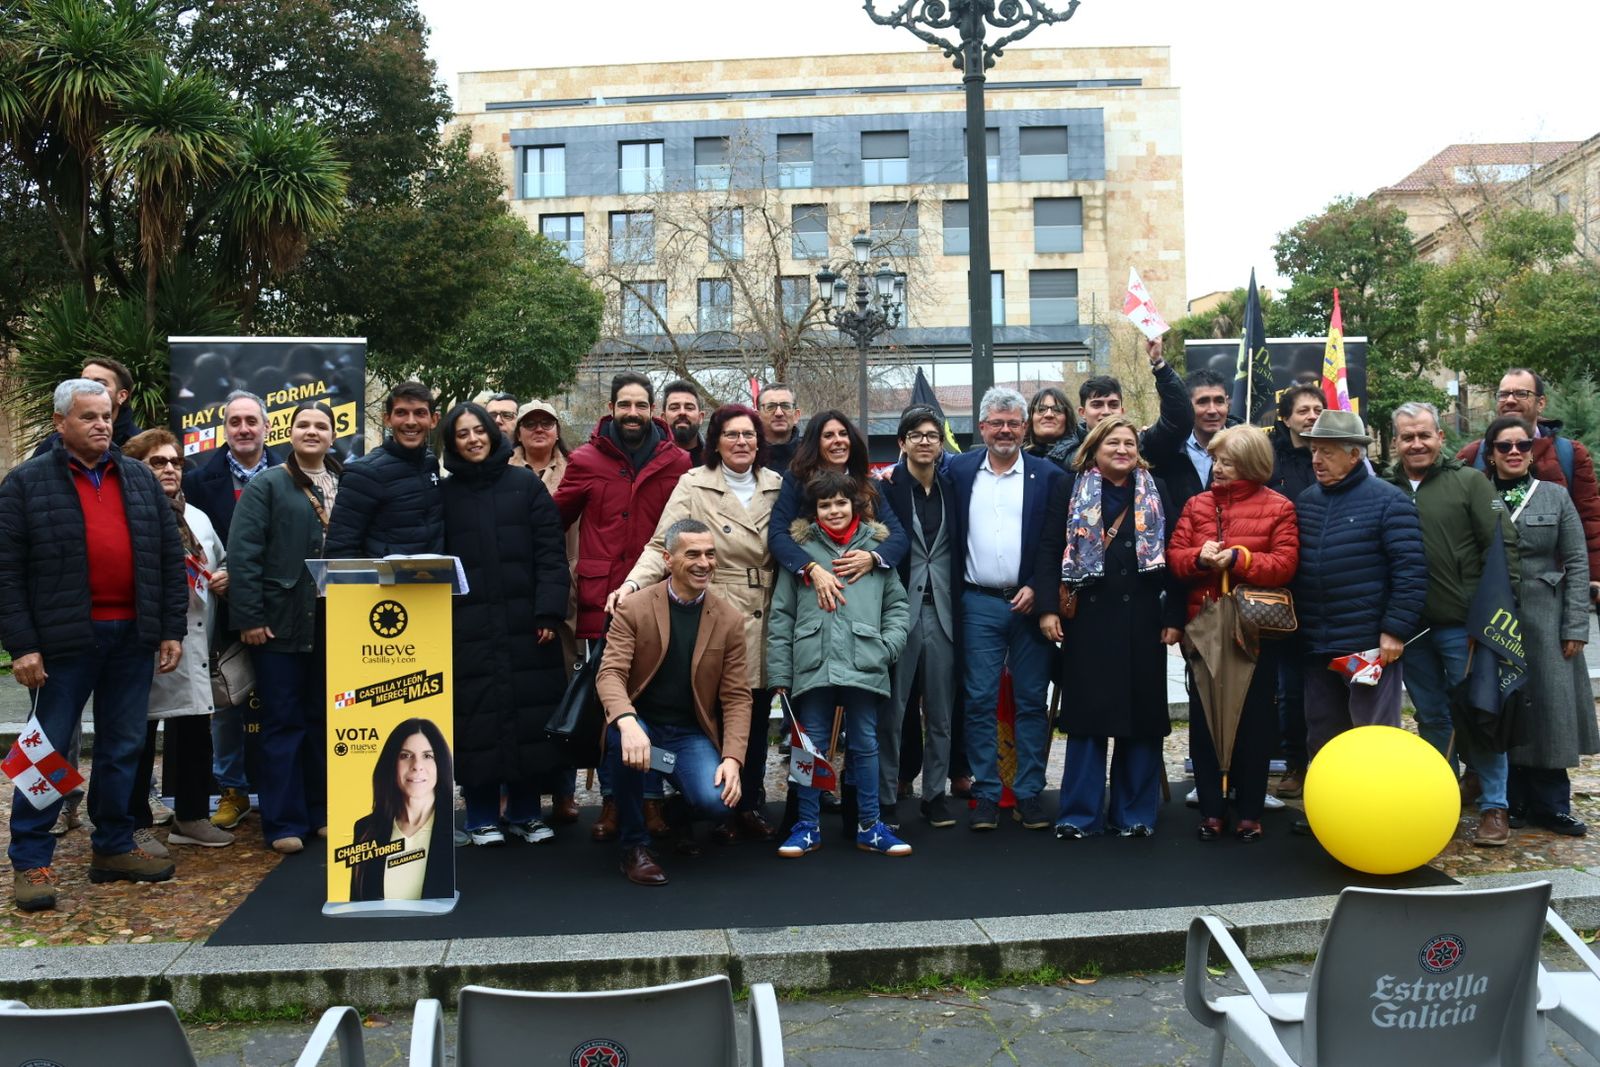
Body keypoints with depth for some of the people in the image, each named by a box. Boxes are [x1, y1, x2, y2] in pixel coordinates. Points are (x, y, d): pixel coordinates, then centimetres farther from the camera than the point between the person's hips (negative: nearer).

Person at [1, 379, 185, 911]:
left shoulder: (141, 479, 11)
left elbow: (170, 557, 11)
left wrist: (171, 630, 6)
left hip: (132, 636, 4)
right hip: (65, 639, -4)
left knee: (122, 748, 11)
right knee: (49, 751, 2)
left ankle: (114, 848, 24)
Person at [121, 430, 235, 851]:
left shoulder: (198, 518, 19)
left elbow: (222, 564, 28)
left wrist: (224, 579, 7)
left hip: (193, 641, 7)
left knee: (195, 731, 10)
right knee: (139, 736, 3)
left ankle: (192, 817, 22)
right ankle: (135, 826, 13)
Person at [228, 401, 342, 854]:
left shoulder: (347, 487, 12)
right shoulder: (266, 485, -1)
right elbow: (243, 553, -8)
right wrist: (249, 617, -14)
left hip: (334, 625, 4)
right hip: (281, 624, -4)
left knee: (324, 720, 11)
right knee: (283, 723, 2)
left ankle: (322, 813, 21)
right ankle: (284, 823, 9)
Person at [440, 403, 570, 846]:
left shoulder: (525, 484, 5)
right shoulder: (444, 493, 9)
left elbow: (550, 551, 0)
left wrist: (548, 611, -9)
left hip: (524, 622, 0)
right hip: (468, 626, 0)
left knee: (528, 710, 2)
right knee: (477, 716, 1)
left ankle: (524, 811, 16)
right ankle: (482, 816, 13)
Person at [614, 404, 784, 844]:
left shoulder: (777, 486, 11)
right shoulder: (694, 485, -1)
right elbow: (661, 546, -8)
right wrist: (633, 584, -22)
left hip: (765, 621, 4)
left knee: (757, 717, 7)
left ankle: (750, 805, 21)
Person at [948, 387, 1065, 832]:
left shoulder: (1047, 475, 2)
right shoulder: (959, 470, 6)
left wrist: (1038, 590, -8)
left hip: (1030, 602, 0)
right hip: (979, 604, 1)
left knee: (1032, 701, 5)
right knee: (979, 701, 2)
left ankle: (1029, 794, 14)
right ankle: (986, 794, 10)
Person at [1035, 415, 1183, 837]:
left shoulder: (1157, 493, 11)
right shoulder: (1069, 491, 5)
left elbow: (1172, 556, 8)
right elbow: (1049, 551, 0)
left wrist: (1173, 616, 1)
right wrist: (1047, 608, -10)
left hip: (1142, 619, 2)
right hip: (1088, 617, -2)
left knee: (1142, 714, 5)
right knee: (1088, 714, 1)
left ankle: (1135, 814, 16)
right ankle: (1080, 814, 9)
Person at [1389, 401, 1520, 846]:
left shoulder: (1469, 482, -2)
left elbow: (1502, 545, -6)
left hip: (1463, 625, -3)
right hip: (1411, 627, 3)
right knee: (1431, 717, 14)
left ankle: (1493, 807, 14)